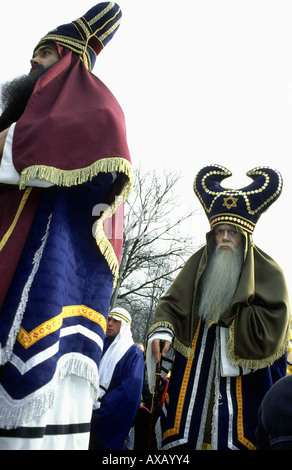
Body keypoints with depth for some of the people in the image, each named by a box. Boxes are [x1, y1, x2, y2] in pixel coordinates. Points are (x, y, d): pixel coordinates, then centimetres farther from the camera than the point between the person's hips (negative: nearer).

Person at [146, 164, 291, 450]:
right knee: (185, 434, 4)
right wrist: (162, 329, -20)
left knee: (232, 436, -2)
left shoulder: (268, 274, -3)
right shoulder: (198, 265, 5)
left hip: (244, 378, -2)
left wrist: (227, 313, -8)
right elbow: (172, 302, 0)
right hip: (196, 369, 3)